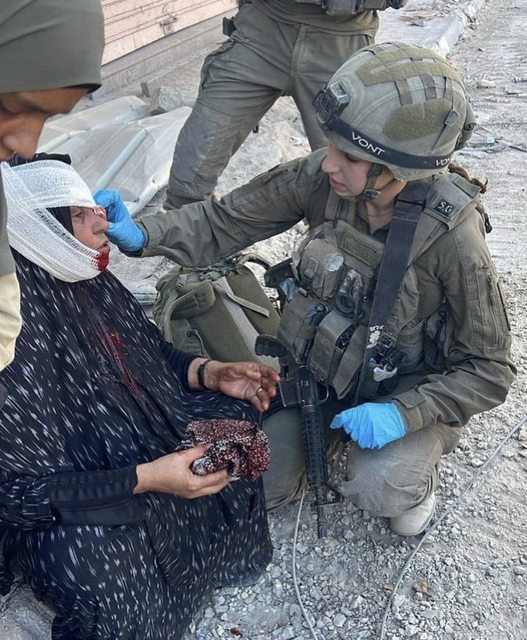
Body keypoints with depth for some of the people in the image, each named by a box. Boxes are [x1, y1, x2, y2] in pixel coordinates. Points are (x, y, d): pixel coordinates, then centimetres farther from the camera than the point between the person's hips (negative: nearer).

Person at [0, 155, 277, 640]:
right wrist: (144, 479, -29)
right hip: (70, 508, -7)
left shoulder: (87, 283, -8)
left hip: (153, 443, 8)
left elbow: (148, 353, 9)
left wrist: (212, 373, -9)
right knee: (110, 576, -32)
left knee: (245, 416, 3)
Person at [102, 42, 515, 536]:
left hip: (401, 395, -3)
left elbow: (489, 370, -18)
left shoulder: (452, 240, -29)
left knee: (378, 490, -28)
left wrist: (405, 414, -31)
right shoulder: (320, 177, -21)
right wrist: (141, 234, -28)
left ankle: (415, 475, 8)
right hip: (314, 368, 4)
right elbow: (225, 222, -12)